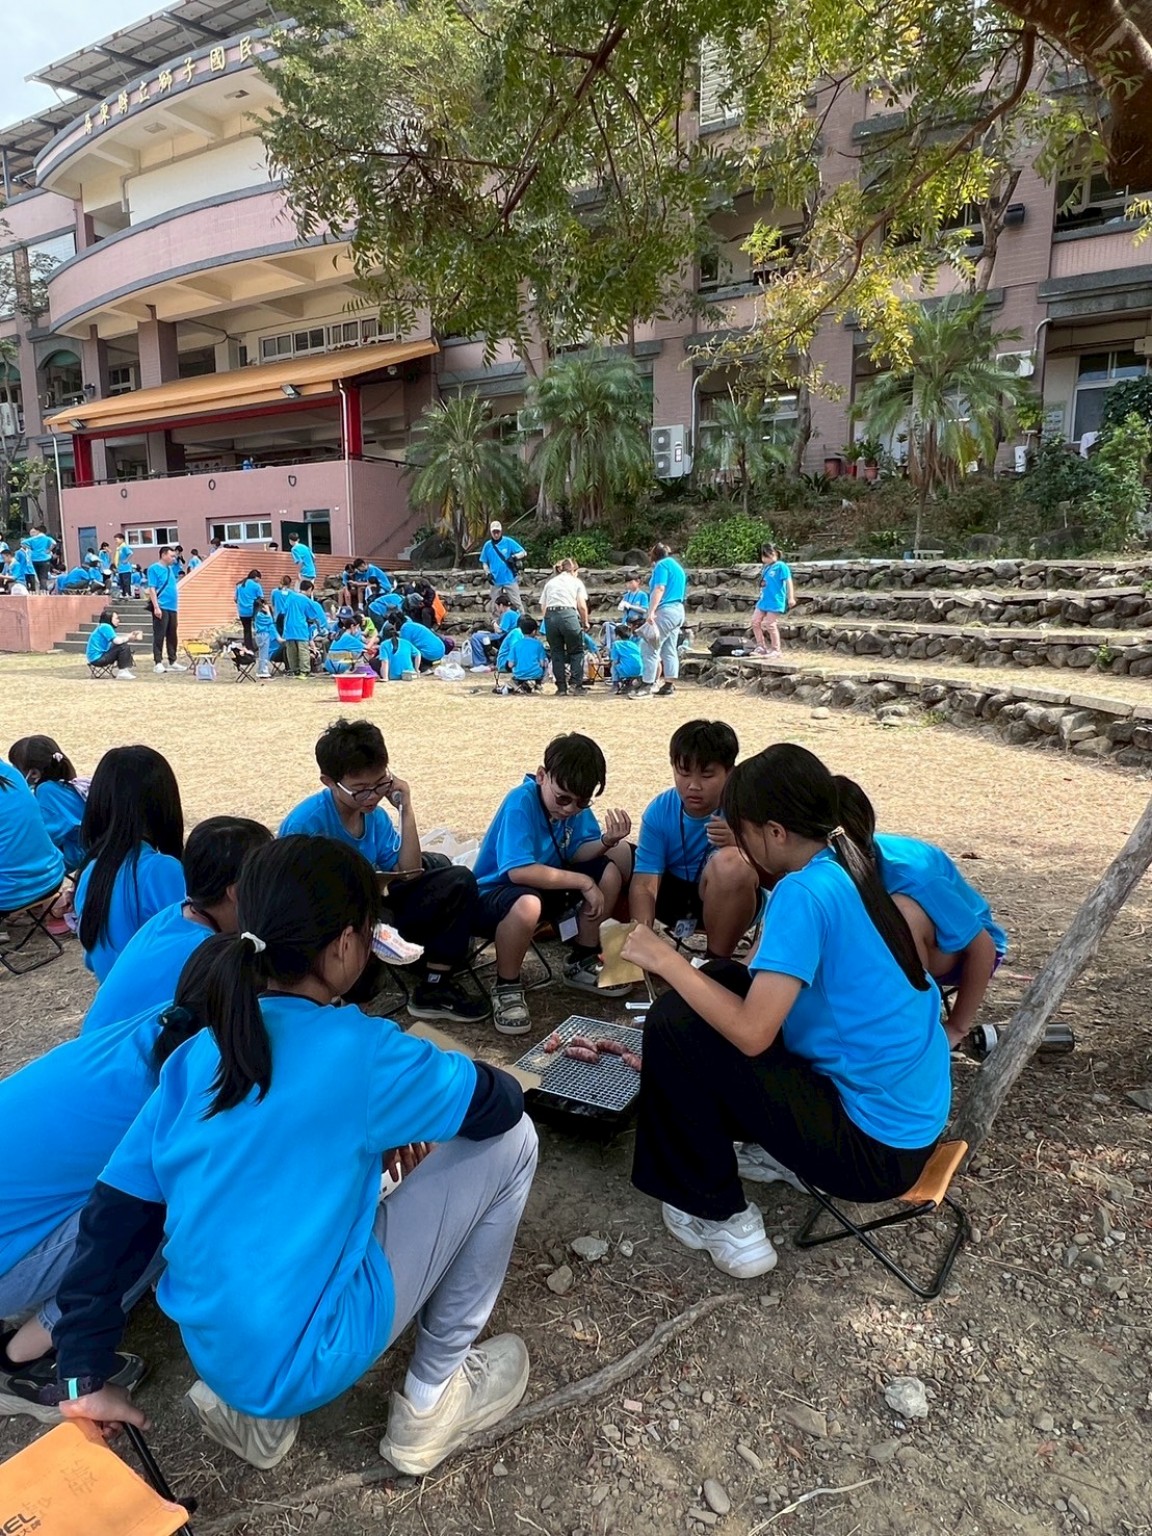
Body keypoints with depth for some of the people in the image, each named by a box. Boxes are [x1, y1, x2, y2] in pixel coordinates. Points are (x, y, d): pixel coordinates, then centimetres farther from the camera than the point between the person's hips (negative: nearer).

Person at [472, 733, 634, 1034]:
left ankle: (581, 962, 12)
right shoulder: (520, 803, -28)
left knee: (612, 868, -6)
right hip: (494, 893, -7)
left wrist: (607, 841, -21)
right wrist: (584, 882, -30)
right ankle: (506, 987, -13)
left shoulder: (573, 800, -6)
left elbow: (576, 852, 1)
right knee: (527, 904, -41)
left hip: (545, 884, 8)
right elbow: (518, 871, -37)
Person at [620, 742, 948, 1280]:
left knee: (672, 1024, -12)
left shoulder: (805, 891, -23)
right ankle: (777, 1146, 20)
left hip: (876, 1150, -9)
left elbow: (751, 1032, -26)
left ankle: (720, 1220, 4)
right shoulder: (851, 868, 5)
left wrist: (665, 960, -15)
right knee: (723, 982, 12)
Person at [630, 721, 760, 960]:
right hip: (673, 893, 2)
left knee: (733, 862, -35)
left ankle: (718, 962, -14)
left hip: (729, 902, -2)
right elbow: (645, 883, -22)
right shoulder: (659, 811, -15)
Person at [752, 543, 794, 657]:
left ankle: (776, 650, 5)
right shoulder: (766, 567, 12)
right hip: (763, 600, 8)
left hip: (775, 601, -8)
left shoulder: (780, 566, -10)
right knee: (755, 621, 6)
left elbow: (788, 581, -12)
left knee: (770, 624, -7)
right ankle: (761, 647, 16)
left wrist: (791, 597, -17)